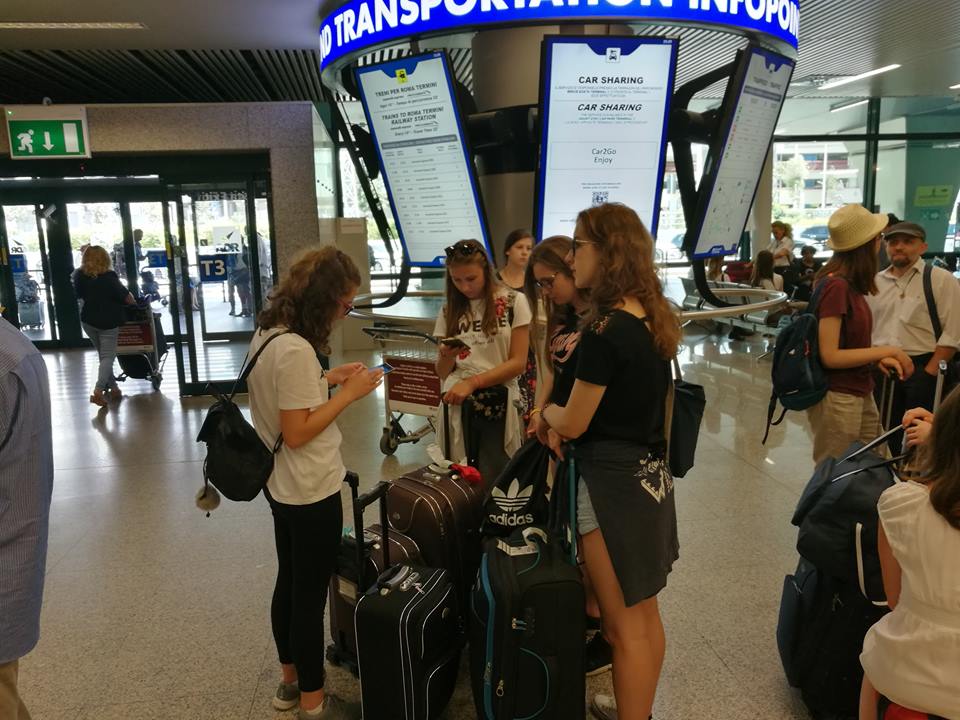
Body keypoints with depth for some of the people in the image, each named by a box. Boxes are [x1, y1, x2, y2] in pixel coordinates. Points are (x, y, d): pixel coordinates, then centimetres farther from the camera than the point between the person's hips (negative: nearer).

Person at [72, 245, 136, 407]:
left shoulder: (79, 275, -4)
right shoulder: (109, 277, -16)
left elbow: (79, 296, 10)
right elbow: (127, 297, -11)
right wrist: (135, 305, 6)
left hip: (88, 321, 5)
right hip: (108, 322, -5)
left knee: (103, 355, 17)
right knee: (108, 357, -2)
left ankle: (113, 388, 22)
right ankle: (98, 390, -18)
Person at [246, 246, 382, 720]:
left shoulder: (265, 333, 3)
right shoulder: (296, 349, -27)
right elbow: (297, 432, -25)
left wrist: (326, 378, 7)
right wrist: (348, 393, -20)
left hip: (282, 486, 10)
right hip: (310, 493, -10)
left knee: (289, 585, 22)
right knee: (310, 596, 6)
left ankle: (290, 682, 40)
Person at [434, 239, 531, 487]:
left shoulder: (513, 302, -2)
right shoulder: (449, 311, 8)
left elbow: (518, 362, -6)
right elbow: (442, 373, 9)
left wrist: (472, 382, -16)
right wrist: (447, 356, -13)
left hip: (500, 406, -2)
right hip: (458, 405, 3)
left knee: (492, 484, 2)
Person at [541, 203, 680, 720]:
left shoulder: (605, 330, -22)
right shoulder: (652, 319, 4)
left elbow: (574, 423, -15)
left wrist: (547, 412, 5)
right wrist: (562, 424, 3)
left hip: (613, 483, -9)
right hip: (650, 473, 9)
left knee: (623, 626, 7)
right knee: (645, 615, 22)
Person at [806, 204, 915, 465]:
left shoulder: (849, 284, 6)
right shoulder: (835, 286, -19)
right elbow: (830, 356, -21)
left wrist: (879, 358, -4)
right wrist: (886, 350, -15)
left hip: (860, 395, 8)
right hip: (837, 399, -8)